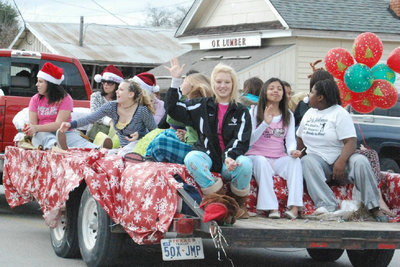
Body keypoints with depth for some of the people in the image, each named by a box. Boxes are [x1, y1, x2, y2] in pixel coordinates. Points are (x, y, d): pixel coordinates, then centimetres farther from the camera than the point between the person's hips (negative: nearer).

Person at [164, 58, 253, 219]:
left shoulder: (241, 112, 9)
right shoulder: (202, 106, 13)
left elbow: (242, 140, -2)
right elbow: (172, 109, 12)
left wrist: (229, 157, -22)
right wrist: (175, 81, 4)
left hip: (229, 159, -1)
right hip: (207, 156, 1)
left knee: (245, 163, -34)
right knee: (191, 158, -34)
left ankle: (239, 204, -10)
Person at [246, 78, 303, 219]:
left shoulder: (288, 115, 15)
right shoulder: (255, 111, 5)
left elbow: (290, 139, 6)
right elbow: (250, 140, -4)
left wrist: (292, 151, -18)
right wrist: (265, 123, -17)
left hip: (279, 158, 2)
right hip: (257, 155, -2)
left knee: (295, 160, -30)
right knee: (261, 162, -37)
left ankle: (294, 206, -40)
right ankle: (272, 207, -41)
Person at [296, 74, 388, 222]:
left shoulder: (339, 113, -3)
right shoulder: (310, 113, 18)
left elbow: (351, 142, -14)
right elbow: (300, 139, 24)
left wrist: (341, 162, -31)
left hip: (339, 160, -3)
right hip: (318, 160, 3)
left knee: (360, 161, -34)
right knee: (307, 161, -32)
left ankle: (374, 208, -28)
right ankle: (327, 206, -46)